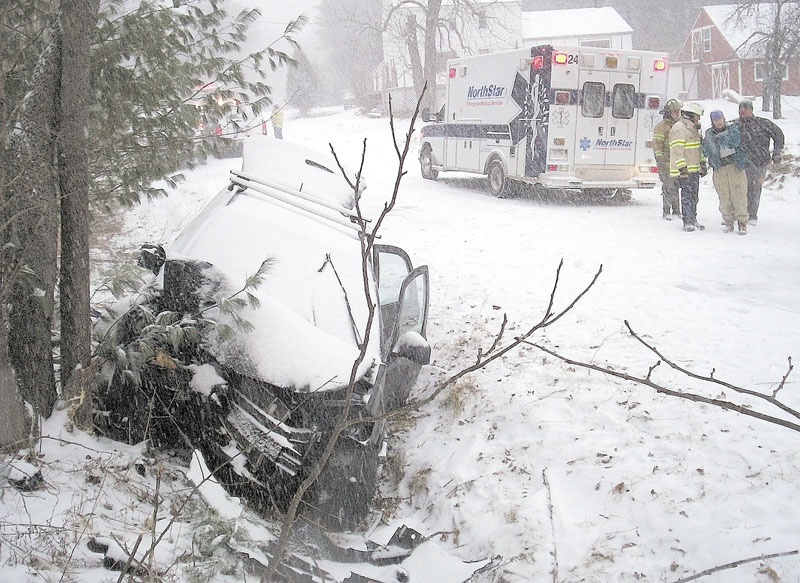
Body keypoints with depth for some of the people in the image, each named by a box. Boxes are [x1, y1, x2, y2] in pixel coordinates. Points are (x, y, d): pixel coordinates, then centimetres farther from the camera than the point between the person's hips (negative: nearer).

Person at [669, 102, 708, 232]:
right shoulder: (679, 128, -12)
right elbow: (677, 150, -18)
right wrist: (682, 168, -23)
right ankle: (687, 222, -4)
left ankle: (693, 220, 21)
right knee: (687, 195, -8)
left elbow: (698, 148, 29)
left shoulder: (693, 129, 20)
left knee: (694, 195, 12)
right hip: (684, 170, -9)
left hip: (694, 169, 9)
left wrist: (703, 164, 25)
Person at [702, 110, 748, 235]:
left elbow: (734, 140, -14)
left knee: (739, 195, -6)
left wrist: (719, 137, -8)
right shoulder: (709, 134, 10)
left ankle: (742, 223, 0)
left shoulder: (733, 128, 5)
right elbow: (707, 152, 4)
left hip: (735, 167, -2)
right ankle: (728, 222, 11)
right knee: (724, 197, -1)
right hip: (720, 169, 2)